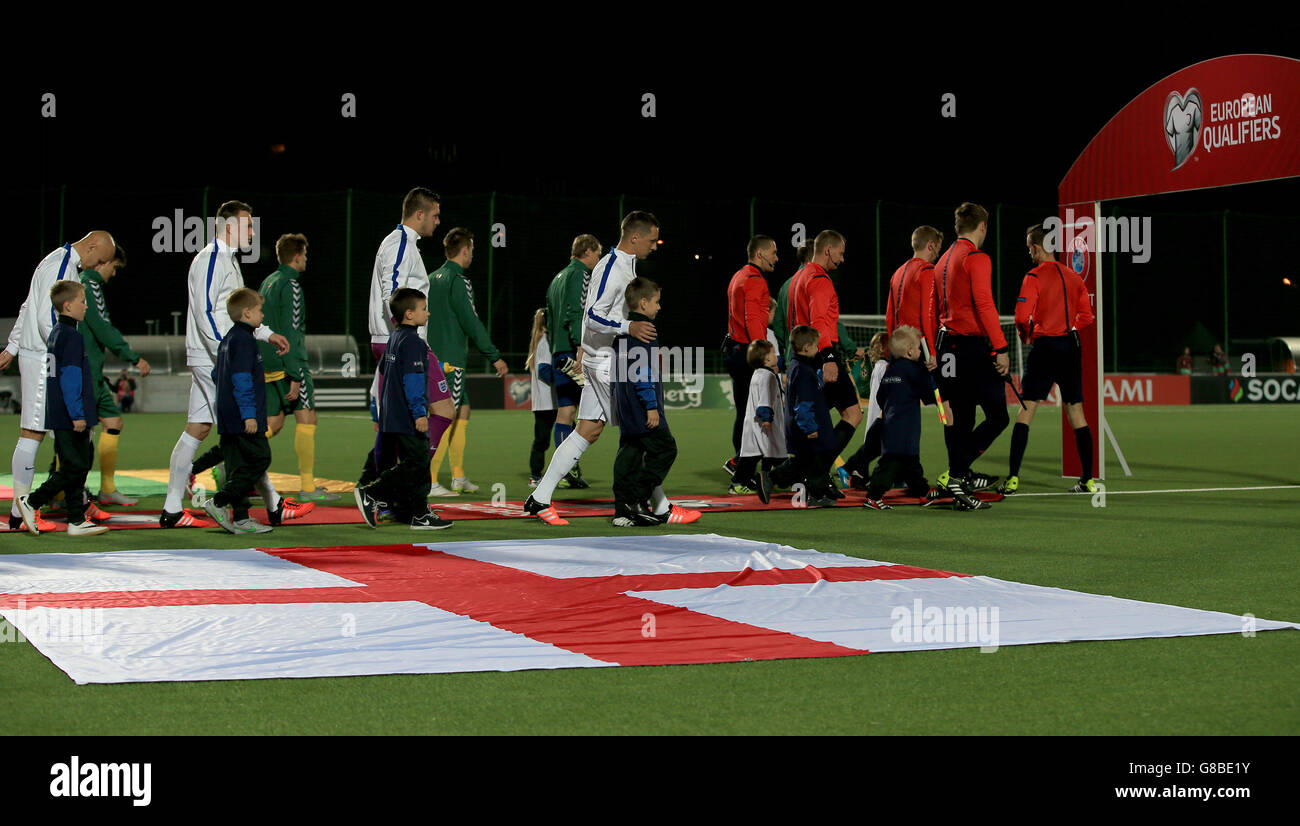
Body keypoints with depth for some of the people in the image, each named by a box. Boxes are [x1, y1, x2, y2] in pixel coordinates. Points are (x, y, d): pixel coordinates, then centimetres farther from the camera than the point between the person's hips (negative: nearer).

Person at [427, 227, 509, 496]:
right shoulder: (458, 281, -12)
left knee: (463, 411, 16)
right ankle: (429, 481, -12)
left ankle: (458, 477, 19)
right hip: (450, 360, -9)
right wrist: (495, 356, -11)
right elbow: (471, 323, -15)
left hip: (434, 359, 9)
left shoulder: (432, 279, 15)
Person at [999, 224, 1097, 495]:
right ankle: (1088, 479, 8)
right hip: (1071, 345, 6)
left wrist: (1026, 335, 3)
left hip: (1045, 347, -6)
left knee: (1026, 409, -4)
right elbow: (1086, 315, 12)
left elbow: (1023, 316, -15)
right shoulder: (1073, 276, 10)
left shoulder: (1034, 277, -8)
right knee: (1075, 411, 10)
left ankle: (1013, 478, -10)